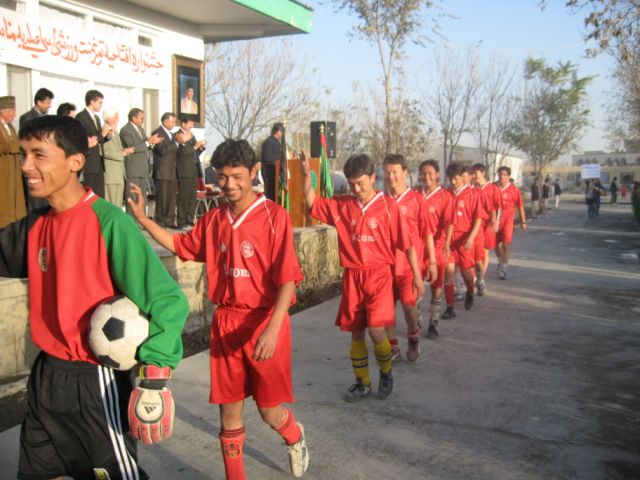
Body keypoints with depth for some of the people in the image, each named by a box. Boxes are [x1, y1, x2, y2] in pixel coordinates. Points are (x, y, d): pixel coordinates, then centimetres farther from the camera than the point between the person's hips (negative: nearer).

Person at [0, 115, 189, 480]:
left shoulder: (109, 222, -19)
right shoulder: (35, 225, 2)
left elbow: (166, 300, -23)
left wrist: (155, 374, -30)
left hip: (98, 380, -7)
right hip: (48, 375, 7)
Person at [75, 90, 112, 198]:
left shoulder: (97, 118, 19)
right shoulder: (80, 117, -8)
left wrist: (107, 136, 3)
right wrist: (102, 134, -15)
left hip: (99, 163, 8)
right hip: (89, 164, -8)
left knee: (100, 197, 7)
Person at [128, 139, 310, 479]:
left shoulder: (274, 216, -12)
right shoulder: (214, 219, 5)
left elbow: (288, 278, -16)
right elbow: (181, 245, 22)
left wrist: (273, 329, -25)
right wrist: (142, 218, 12)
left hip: (264, 322, -4)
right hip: (225, 323, 5)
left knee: (269, 411, 7)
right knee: (229, 410, 10)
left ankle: (295, 438, 42)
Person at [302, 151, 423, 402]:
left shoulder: (388, 205, -6)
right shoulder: (341, 204, 3)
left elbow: (407, 243, -3)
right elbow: (312, 203, 7)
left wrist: (417, 276, -2)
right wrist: (307, 175, -9)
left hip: (378, 275, -3)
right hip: (352, 277, 4)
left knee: (376, 331, -12)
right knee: (356, 332, 9)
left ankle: (386, 373, 17)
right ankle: (362, 382, 26)